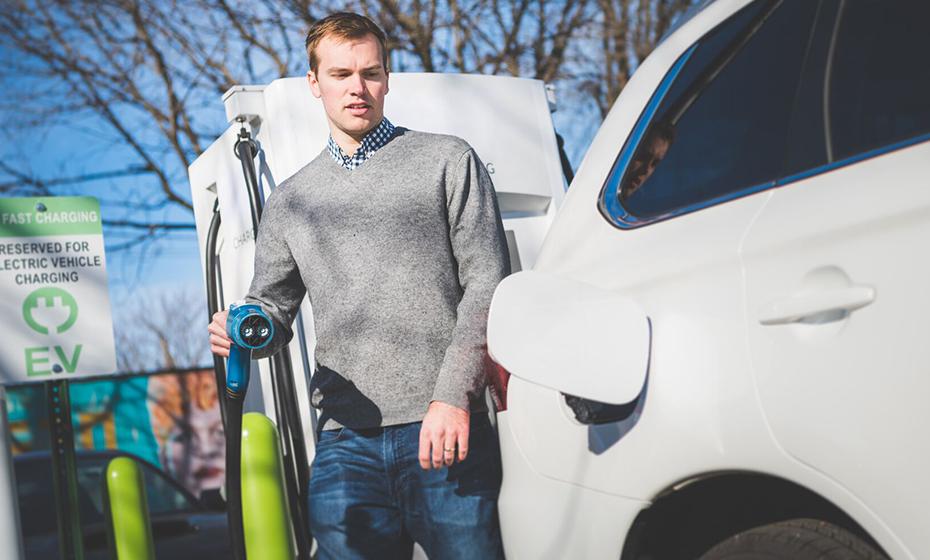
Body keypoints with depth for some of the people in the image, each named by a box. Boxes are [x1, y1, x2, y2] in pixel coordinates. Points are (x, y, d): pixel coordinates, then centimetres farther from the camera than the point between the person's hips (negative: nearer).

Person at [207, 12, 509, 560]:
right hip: (346, 441, 3)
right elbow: (273, 306, 20)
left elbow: (487, 284, -1)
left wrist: (453, 396, -11)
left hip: (442, 431, -3)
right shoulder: (290, 201, 19)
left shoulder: (448, 161, 7)